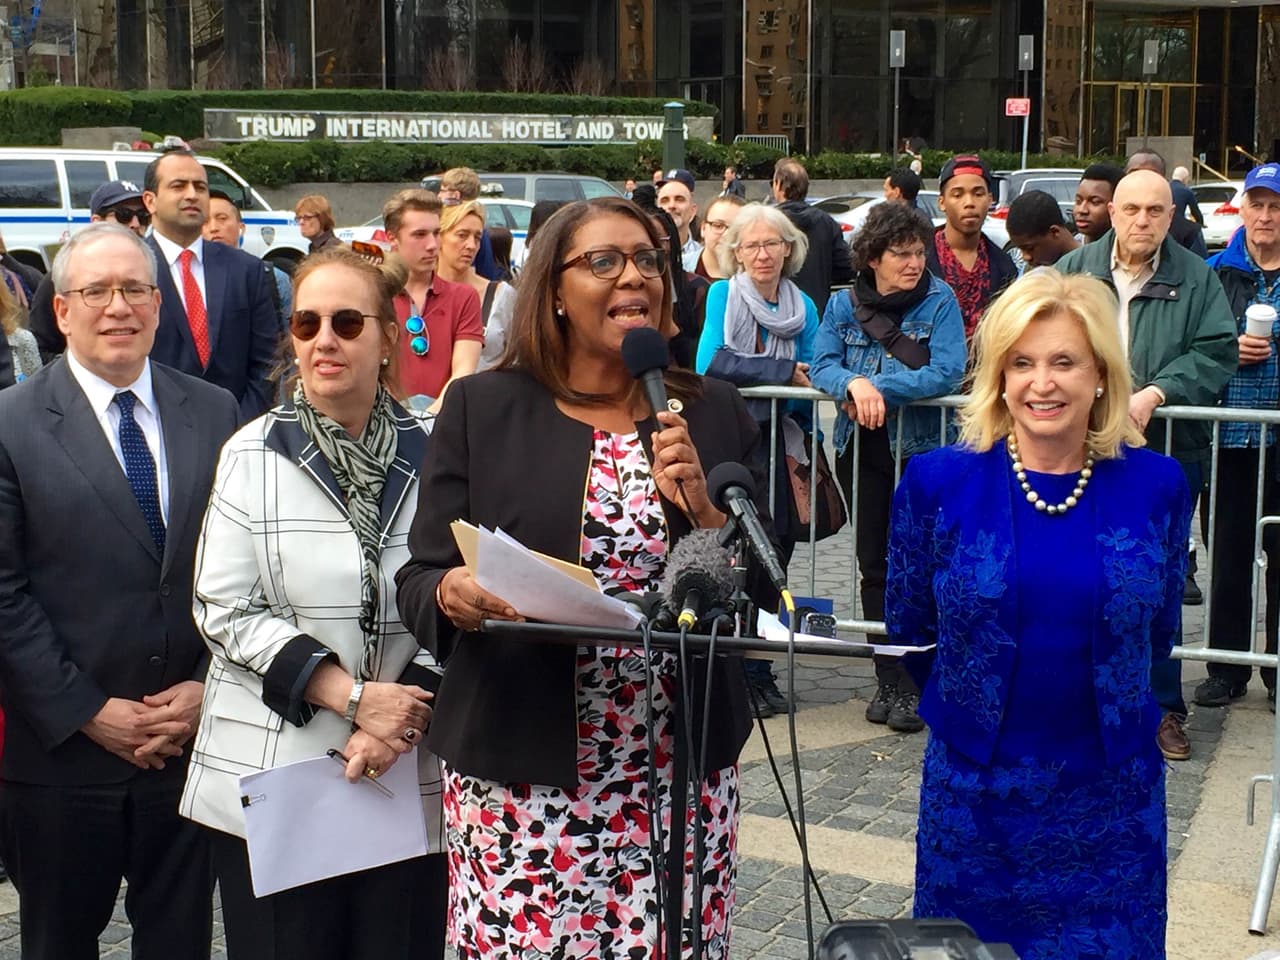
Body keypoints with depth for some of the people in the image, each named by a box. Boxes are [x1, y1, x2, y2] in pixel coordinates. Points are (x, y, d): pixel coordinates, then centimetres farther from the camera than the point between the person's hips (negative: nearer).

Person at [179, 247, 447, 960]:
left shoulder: (433, 454, 0)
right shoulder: (254, 454, 1)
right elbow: (225, 608, -4)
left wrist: (406, 720, -10)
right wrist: (352, 696, -12)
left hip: (408, 777, 1)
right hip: (270, 778, 0)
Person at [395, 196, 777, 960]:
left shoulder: (715, 413, 6)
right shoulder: (482, 407, 0)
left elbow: (763, 588, 5)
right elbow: (419, 579, 0)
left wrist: (701, 507, -12)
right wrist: (453, 596, -22)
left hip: (684, 774, 2)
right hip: (523, 772, -2)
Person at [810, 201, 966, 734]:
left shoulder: (939, 300, -5)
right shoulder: (844, 304, 6)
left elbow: (947, 372, -16)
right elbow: (822, 365, -3)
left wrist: (878, 387, -19)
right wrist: (855, 385, -24)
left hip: (921, 447, -4)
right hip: (860, 448, 4)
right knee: (874, 565, 10)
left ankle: (915, 685, 4)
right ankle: (888, 679, 20)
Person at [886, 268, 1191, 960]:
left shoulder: (1156, 486, -6)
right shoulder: (937, 481, -9)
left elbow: (1158, 632, 9)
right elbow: (907, 628, 5)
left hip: (1113, 795, 1)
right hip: (975, 791, 0)